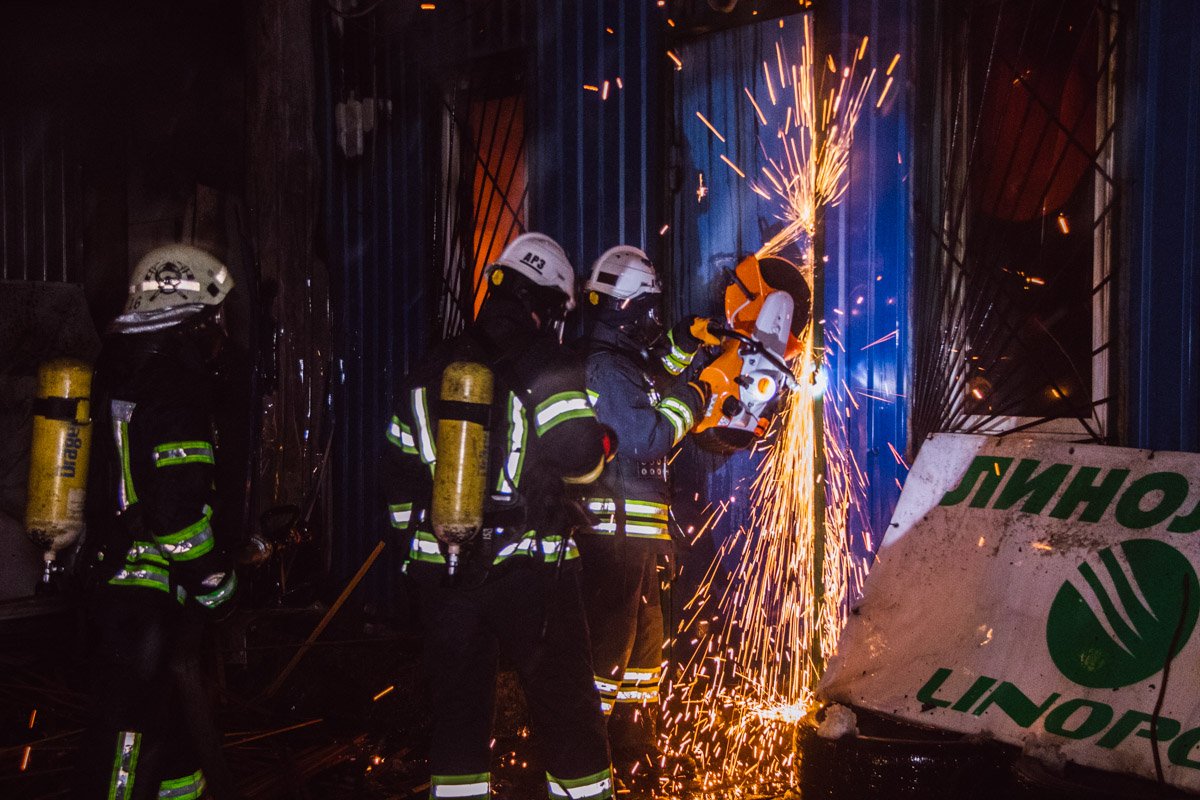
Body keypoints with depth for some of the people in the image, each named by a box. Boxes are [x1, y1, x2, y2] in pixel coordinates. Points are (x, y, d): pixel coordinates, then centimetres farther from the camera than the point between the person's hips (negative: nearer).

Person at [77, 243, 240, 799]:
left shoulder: (117, 376, 10)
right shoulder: (172, 389, -20)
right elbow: (179, 509, -25)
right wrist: (216, 583, -12)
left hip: (113, 580, 10)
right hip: (152, 600, -10)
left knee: (172, 709, 23)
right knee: (130, 730, -1)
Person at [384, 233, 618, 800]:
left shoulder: (431, 370, 10)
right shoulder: (549, 370, -8)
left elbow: (402, 470, 14)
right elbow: (580, 459, -15)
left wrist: (412, 538, 21)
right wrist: (605, 442, 6)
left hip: (442, 567, 5)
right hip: (530, 571, -4)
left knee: (457, 697, 13)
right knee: (561, 695, 8)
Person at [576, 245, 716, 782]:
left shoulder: (621, 361, 15)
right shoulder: (606, 367, -16)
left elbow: (649, 390, 36)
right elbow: (647, 439, -23)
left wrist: (684, 344, 22)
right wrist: (690, 398, -10)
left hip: (633, 532, 11)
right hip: (616, 532, -11)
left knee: (644, 639, 19)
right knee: (608, 643, -7)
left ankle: (633, 748, 30)